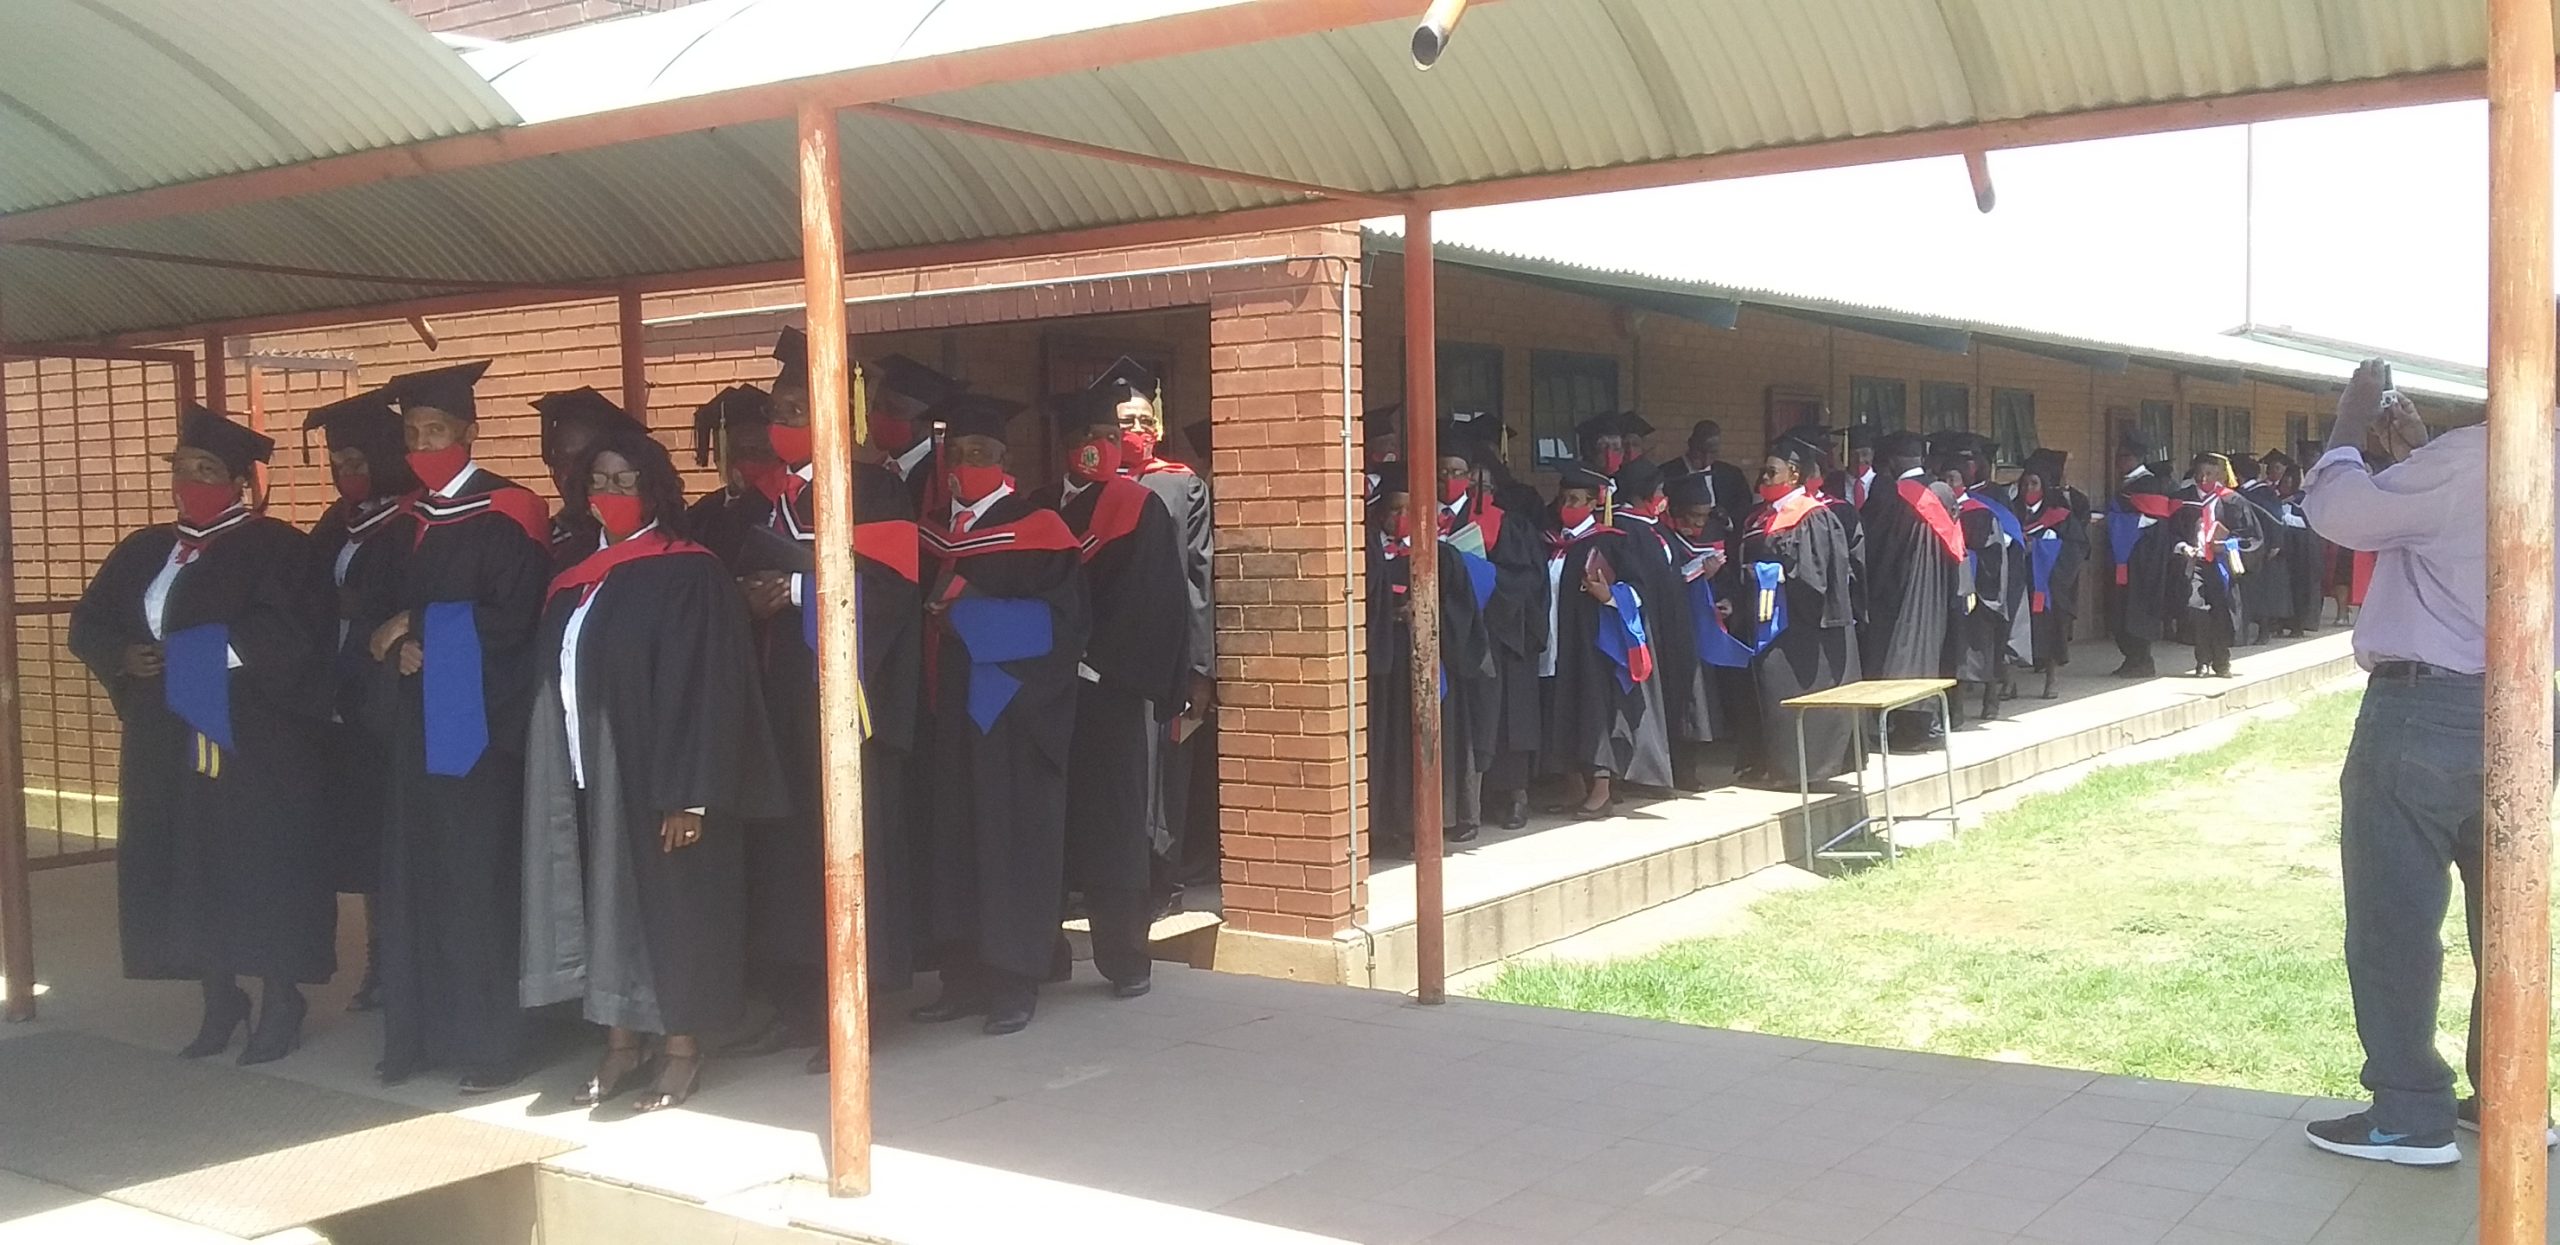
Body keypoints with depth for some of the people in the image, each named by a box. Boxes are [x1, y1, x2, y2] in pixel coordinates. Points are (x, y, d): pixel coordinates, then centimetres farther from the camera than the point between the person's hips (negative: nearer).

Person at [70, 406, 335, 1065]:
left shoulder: (273, 546, -6)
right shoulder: (144, 550, 14)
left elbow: (286, 632, -19)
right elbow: (88, 624, 14)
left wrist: (196, 651, -20)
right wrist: (126, 657, -7)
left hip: (253, 744, -6)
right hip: (167, 746, 6)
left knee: (262, 869, -1)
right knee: (187, 870, 8)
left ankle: (281, 1001, 12)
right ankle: (219, 999, 20)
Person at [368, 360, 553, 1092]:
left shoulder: (507, 515, -8)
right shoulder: (410, 521, 14)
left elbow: (509, 618, -15)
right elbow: (393, 609, 17)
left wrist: (420, 628, -10)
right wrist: (400, 644, -5)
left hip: (478, 722, -7)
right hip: (416, 721, 7)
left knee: (477, 881, -4)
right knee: (416, 878, 8)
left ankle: (493, 1043, 3)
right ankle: (421, 1032, 17)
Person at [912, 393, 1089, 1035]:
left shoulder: (1037, 531, -5)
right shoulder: (932, 534, 13)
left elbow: (1062, 620, -14)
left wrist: (967, 609, -19)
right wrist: (934, 606, -4)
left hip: (1012, 716, -6)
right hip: (947, 715, 6)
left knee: (1010, 843, -1)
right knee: (952, 842, 7)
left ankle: (1014, 982, 6)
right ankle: (964, 978, 15)